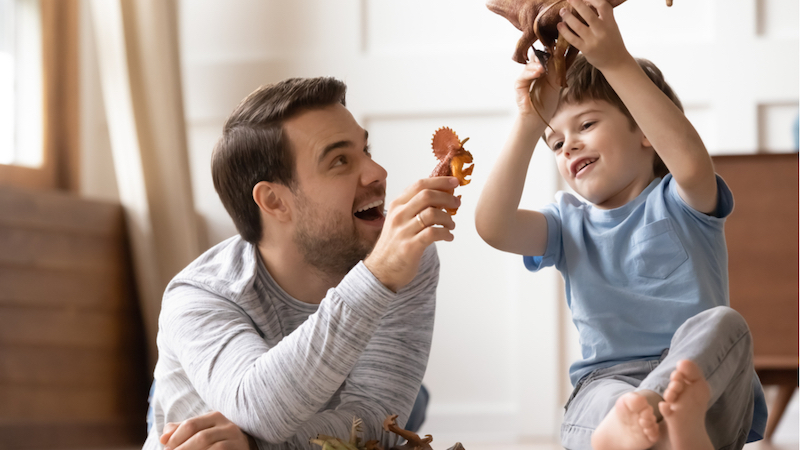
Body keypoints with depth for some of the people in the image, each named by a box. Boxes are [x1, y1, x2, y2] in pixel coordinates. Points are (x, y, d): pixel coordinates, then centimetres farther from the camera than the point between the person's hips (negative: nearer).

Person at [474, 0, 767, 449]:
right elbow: (494, 227, -1)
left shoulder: (678, 203, 9)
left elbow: (692, 164, -18)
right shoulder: (569, 224, 20)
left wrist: (616, 62, -22)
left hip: (707, 379, -1)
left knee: (723, 323, -33)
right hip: (606, 383, 1)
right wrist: (531, 124, -7)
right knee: (602, 397, -35)